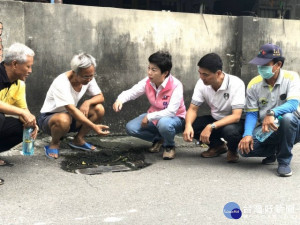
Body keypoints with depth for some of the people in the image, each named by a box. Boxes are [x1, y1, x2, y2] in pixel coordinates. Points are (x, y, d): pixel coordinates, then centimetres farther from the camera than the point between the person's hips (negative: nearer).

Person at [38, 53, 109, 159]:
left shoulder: (88, 79, -9)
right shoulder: (61, 83, -30)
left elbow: (100, 97, -2)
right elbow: (71, 110, -37)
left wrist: (88, 102, -26)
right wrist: (94, 126, -45)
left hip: (70, 115, 6)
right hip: (48, 118, -6)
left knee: (99, 109, -17)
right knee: (64, 120, -42)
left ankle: (78, 140, 3)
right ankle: (54, 144, -8)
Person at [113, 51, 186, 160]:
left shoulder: (176, 85, -27)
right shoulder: (148, 82, -11)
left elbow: (171, 111, -33)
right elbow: (131, 92, -10)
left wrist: (149, 117, -30)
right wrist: (120, 99, -33)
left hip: (175, 118, -5)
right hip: (154, 117, 6)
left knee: (164, 123, -41)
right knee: (130, 127, -15)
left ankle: (169, 146, -6)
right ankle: (158, 139, 10)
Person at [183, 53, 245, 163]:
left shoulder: (236, 84, -27)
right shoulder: (201, 83, -14)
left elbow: (236, 116, -32)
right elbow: (192, 109, -10)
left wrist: (211, 127, -43)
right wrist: (188, 125, -33)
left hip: (233, 121, -5)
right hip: (215, 119, 5)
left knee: (230, 130, -39)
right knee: (190, 126, -20)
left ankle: (232, 150, -1)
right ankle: (218, 145, 7)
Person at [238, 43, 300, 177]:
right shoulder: (254, 84, -3)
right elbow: (251, 113, -4)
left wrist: (272, 113, -45)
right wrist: (247, 134, -22)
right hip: (265, 129, 3)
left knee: (287, 117, -38)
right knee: (244, 148, -22)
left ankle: (284, 161, -16)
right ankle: (272, 151, 14)